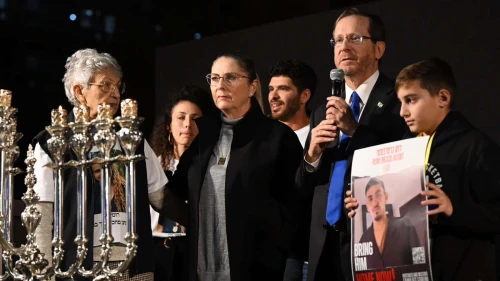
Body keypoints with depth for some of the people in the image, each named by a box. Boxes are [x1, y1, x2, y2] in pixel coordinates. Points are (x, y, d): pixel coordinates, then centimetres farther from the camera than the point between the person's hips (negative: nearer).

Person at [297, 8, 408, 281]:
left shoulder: (399, 101, -5)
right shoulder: (322, 113, 15)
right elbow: (304, 185, 15)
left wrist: (354, 129, -19)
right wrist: (312, 156, -5)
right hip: (325, 244, 6)